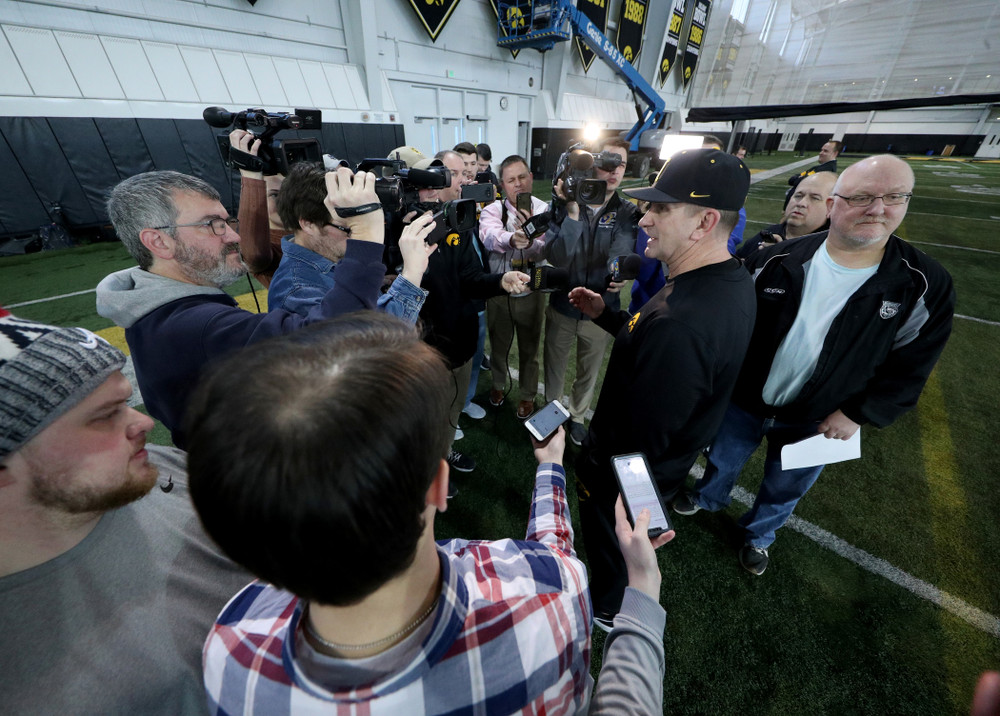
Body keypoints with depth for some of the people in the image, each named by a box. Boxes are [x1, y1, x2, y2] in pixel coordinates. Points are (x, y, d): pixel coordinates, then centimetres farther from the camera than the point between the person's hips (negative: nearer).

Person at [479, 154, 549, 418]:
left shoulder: (543, 210, -5)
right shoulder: (492, 210, -5)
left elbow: (542, 252, -20)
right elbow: (489, 235, -30)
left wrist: (530, 237, -43)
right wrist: (512, 238, -52)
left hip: (531, 294, 0)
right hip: (498, 292, 1)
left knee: (530, 349, 15)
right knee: (498, 345, 19)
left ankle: (528, 395, 39)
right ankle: (498, 384, 47)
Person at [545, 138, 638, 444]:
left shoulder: (628, 213, -6)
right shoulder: (564, 208, -11)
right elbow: (557, 258, -24)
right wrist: (573, 213, -31)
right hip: (562, 308, -1)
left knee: (589, 372, 20)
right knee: (554, 368, 18)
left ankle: (576, 415, 47)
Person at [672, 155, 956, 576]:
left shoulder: (924, 286, -13)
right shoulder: (776, 261, -14)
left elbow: (910, 365, -6)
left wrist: (859, 414, -12)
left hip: (818, 422, 0)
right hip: (744, 401, 0)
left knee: (784, 490, 23)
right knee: (721, 461, 24)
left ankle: (758, 534, 52)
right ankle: (708, 497, 56)